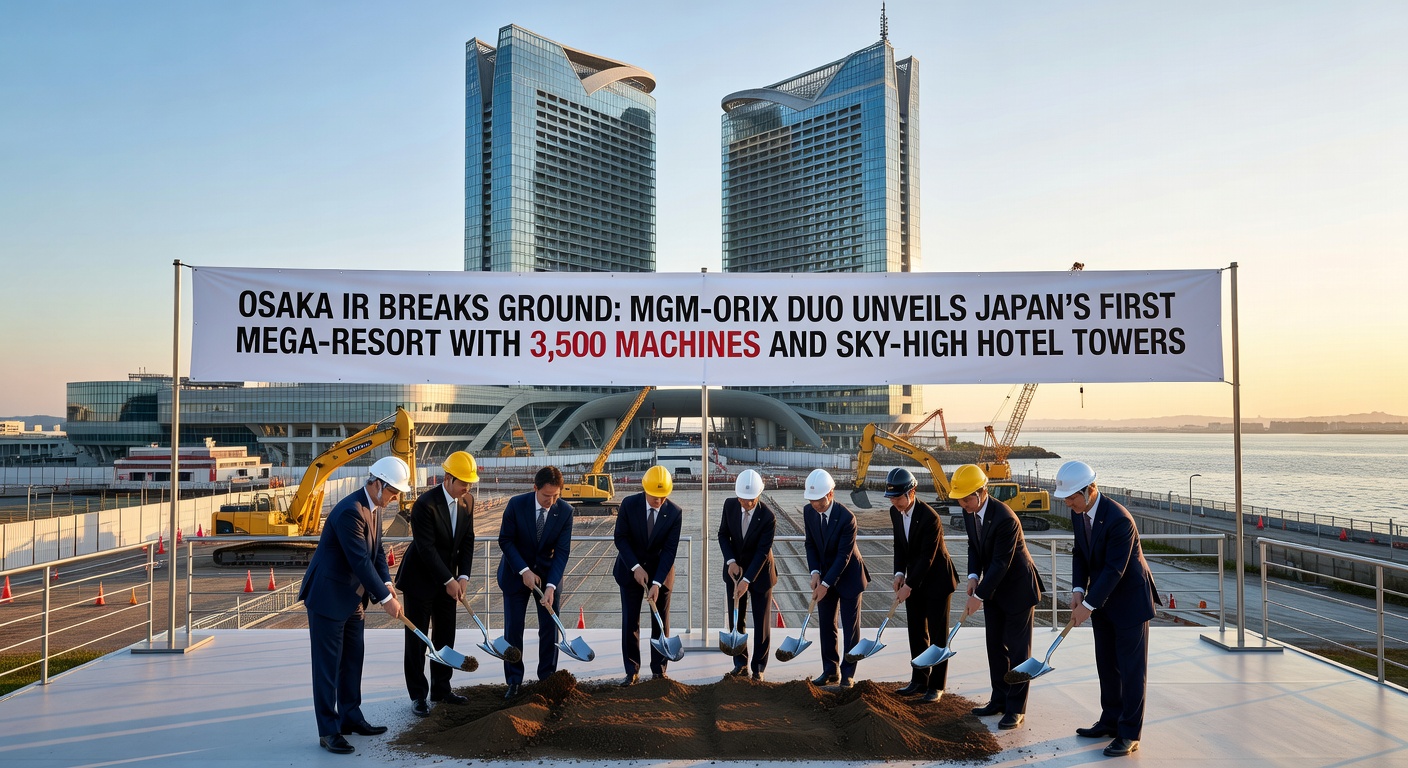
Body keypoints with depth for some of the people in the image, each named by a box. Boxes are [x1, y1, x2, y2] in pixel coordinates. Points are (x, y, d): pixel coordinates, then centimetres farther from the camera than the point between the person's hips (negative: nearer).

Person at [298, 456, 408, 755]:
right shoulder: (350, 511, -26)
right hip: (328, 597, -9)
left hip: (353, 598, 10)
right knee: (328, 664, -1)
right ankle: (328, 731, 7)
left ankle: (350, 717, 28)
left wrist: (386, 582, -8)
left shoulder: (374, 508, 4)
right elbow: (360, 561, -27)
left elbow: (377, 551, 8)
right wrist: (386, 599, -23)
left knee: (353, 659, 16)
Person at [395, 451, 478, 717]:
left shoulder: (467, 501, -2)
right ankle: (418, 695, 14)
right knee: (417, 639, 4)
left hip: (448, 580, 6)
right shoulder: (425, 504, -23)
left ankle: (441, 688, 25)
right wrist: (449, 581, -20)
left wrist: (463, 576, -7)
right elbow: (426, 548, -23)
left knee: (445, 636, 12)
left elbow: (467, 541, 3)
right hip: (420, 580, -6)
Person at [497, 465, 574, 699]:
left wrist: (551, 585, -24)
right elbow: (505, 540, -12)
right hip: (516, 573, -1)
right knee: (513, 628, 1)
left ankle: (547, 678, 17)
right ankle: (514, 681, 14)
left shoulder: (565, 511, -16)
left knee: (550, 628, 3)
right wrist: (524, 571, -20)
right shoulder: (516, 504, -18)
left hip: (548, 573, 1)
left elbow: (562, 551, -15)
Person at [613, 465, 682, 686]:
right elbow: (620, 538, -10)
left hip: (661, 571, 0)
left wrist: (657, 583, -23)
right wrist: (636, 567, -19)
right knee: (630, 622, 3)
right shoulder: (629, 504, -16)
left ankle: (659, 671, 17)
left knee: (661, 623, 6)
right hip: (630, 570, 0)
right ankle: (632, 672, 12)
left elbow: (669, 550, -16)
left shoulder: (675, 512, -16)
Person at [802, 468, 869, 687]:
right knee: (826, 624, 9)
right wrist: (815, 573, -14)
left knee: (850, 626, 4)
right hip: (824, 574, 5)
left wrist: (826, 584, -26)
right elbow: (811, 545, 0)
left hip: (848, 575, -5)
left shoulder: (847, 518, -27)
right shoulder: (809, 512, -10)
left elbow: (843, 556, -25)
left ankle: (848, 673, 13)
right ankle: (830, 671, 19)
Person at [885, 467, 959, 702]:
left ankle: (936, 685, 10)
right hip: (914, 579, 7)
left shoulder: (930, 518, -27)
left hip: (936, 580, -7)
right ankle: (919, 681, 21)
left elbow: (927, 557, -24)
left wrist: (909, 586, -22)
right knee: (916, 632, 11)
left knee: (937, 633, 1)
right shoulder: (895, 512, -3)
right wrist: (899, 573, -5)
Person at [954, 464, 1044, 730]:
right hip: (993, 588, 8)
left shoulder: (1005, 519, -30)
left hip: (1018, 588, -8)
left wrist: (979, 596, -23)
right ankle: (999, 699, 24)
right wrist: (973, 576, -9)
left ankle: (1016, 708, 8)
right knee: (995, 646, 13)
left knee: (1017, 649, 0)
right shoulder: (969, 512, -5)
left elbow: (1001, 563, -27)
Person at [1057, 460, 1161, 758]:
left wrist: (1088, 605, -23)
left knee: (1132, 667, 1)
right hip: (1102, 598, 8)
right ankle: (1110, 721, 28)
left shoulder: (1119, 519, -28)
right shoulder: (1077, 513, -4)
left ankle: (1130, 733, 10)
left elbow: (1115, 570, -26)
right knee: (1106, 664, 16)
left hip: (1130, 599, -8)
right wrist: (1078, 590, -7)